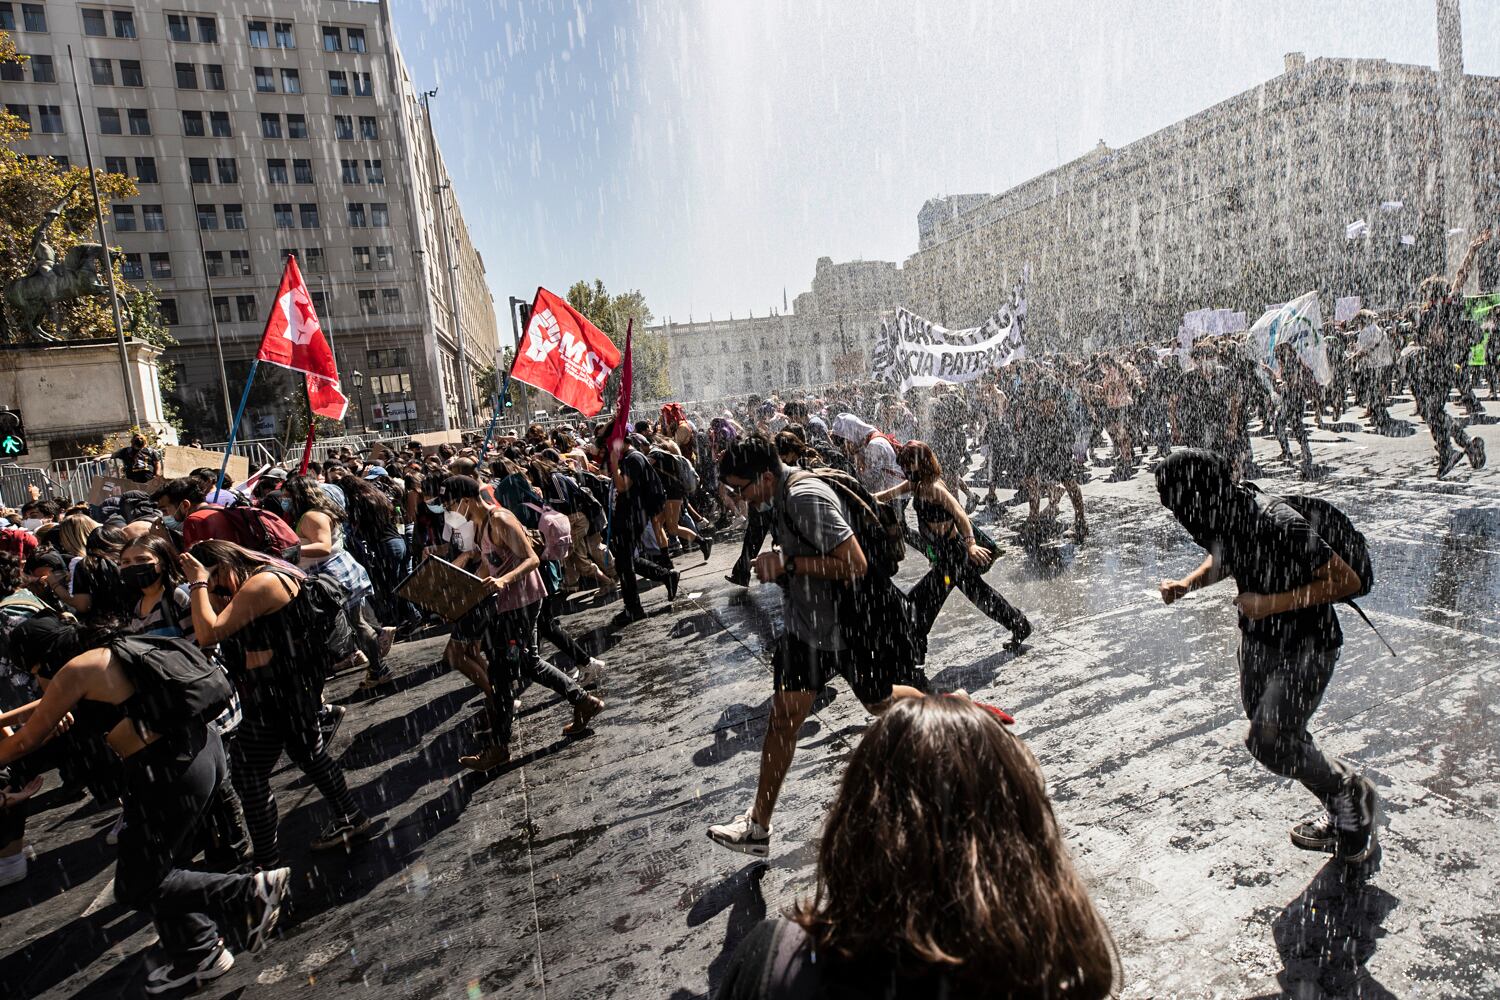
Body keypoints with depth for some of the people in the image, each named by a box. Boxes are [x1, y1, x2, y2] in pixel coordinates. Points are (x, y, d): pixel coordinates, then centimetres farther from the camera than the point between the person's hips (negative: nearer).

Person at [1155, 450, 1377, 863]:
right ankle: (1341, 817, 38)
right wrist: (1187, 584, -4)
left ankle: (1351, 792, 18)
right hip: (1258, 639, 8)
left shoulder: (1280, 526, -32)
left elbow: (1346, 581, -24)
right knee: (1276, 736, 16)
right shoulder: (1221, 518, -9)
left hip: (1307, 646, -8)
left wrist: (1272, 604, -27)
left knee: (1269, 741, -11)